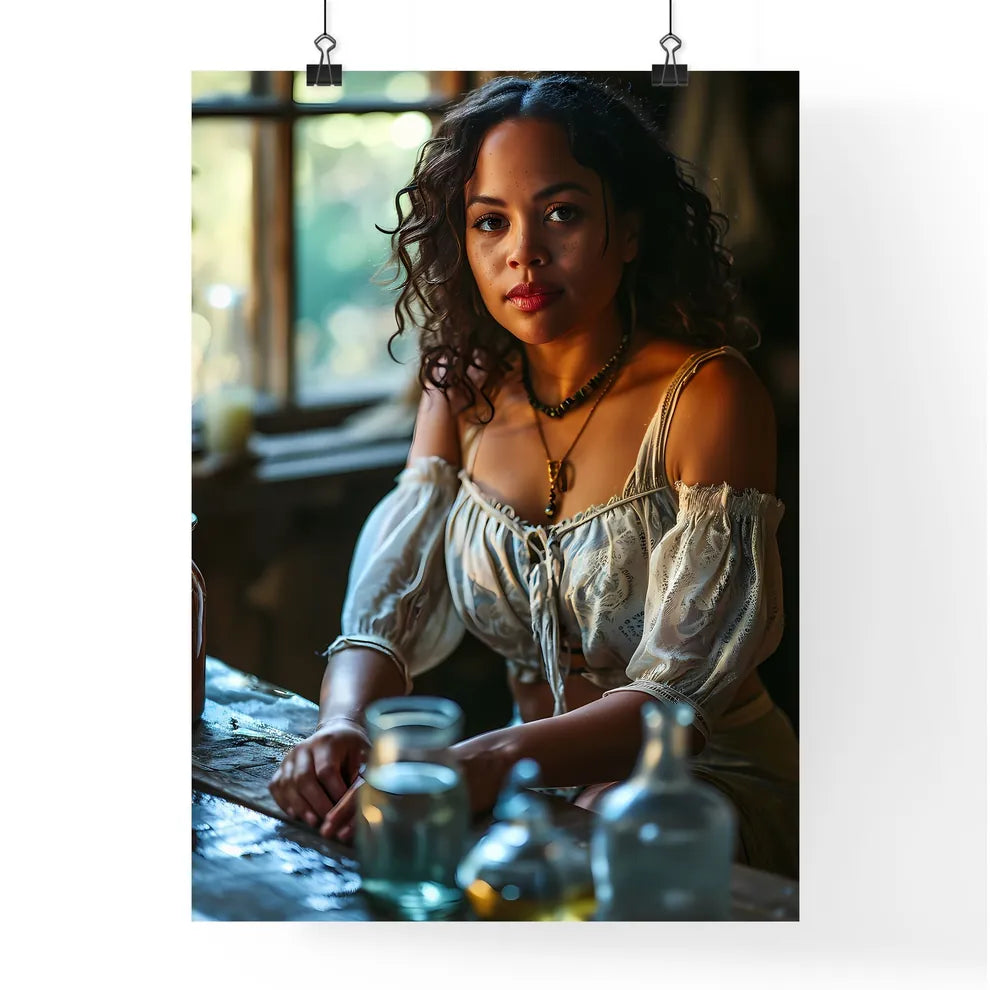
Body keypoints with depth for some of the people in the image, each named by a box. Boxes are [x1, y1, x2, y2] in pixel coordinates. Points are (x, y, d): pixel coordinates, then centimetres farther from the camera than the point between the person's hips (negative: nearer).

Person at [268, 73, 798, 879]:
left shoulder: (706, 396, -14)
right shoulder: (463, 392, 5)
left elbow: (682, 697, -21)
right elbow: (386, 614, -2)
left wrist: (498, 760, -38)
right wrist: (343, 725, -26)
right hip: (541, 783, 5)